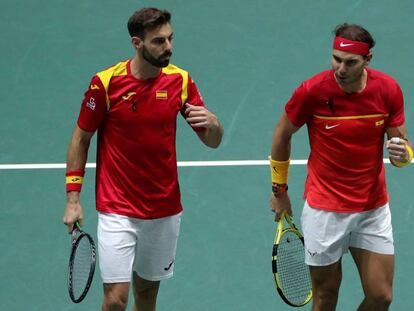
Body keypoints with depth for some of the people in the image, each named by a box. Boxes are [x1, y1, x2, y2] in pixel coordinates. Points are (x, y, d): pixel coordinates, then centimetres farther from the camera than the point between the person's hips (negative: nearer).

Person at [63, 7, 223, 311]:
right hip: (117, 211, -3)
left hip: (165, 211, 4)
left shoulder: (180, 80, -3)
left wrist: (211, 123, -21)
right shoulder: (106, 82, -12)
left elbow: (213, 141, 3)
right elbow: (81, 138, 0)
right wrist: (73, 198, -3)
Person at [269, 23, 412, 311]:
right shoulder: (312, 91, -17)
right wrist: (279, 190, 8)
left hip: (374, 209, 2)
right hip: (325, 211, -2)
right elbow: (282, 135, 1)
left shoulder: (388, 90, -10)